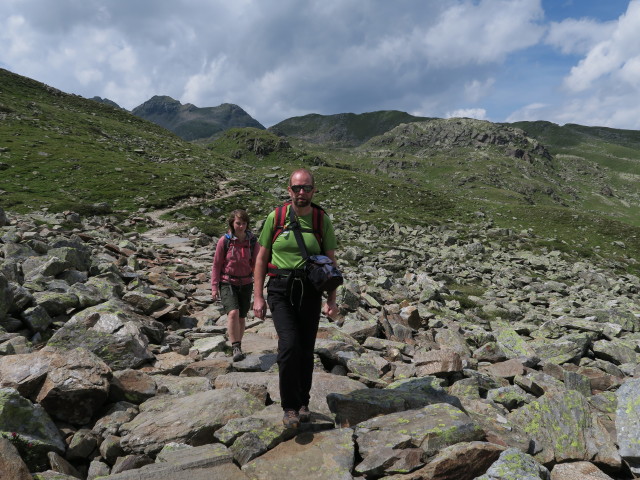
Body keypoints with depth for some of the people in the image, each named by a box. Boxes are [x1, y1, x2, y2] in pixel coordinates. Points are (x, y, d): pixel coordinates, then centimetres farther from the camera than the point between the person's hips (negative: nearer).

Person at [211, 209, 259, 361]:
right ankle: (236, 348, -13)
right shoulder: (224, 240, -10)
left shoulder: (252, 241, -3)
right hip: (227, 283, -3)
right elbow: (216, 264, -3)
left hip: (246, 284, 3)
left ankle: (237, 347, 30)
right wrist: (214, 286, -5)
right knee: (233, 313, -22)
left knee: (241, 317, 12)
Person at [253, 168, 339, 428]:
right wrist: (258, 297, -2)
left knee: (306, 349, 8)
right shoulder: (275, 217, -1)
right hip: (280, 289, -1)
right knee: (289, 344, -15)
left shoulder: (322, 221, 2)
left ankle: (303, 402, 27)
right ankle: (290, 407, 2)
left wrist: (332, 299, 0)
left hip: (310, 290, 2)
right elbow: (261, 258, 3)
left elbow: (331, 262, 6)